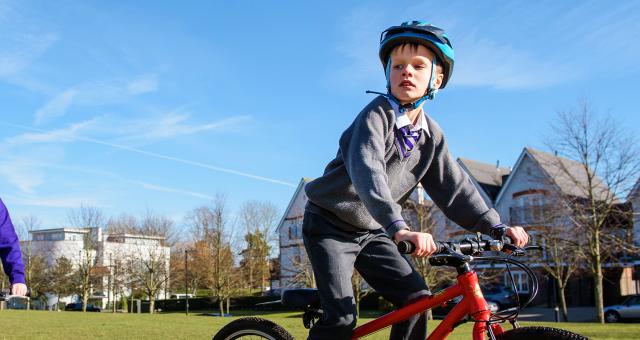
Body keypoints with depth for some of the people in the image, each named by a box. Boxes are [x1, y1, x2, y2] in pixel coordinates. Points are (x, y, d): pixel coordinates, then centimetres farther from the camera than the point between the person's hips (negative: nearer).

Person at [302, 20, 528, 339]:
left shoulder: (430, 134, 1)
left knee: (416, 296, -4)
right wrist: (399, 227, -50)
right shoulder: (377, 114, -20)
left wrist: (495, 226, -9)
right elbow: (367, 171, -36)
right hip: (331, 225, -6)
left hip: (372, 231, 7)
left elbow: (453, 186, 3)